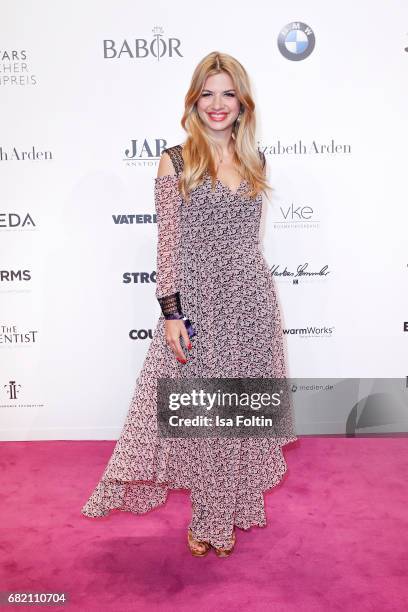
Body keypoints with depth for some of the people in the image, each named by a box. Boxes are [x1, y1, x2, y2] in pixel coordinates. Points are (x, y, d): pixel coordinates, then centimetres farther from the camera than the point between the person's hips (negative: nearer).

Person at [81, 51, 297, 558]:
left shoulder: (254, 162, 9)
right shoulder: (175, 162, -3)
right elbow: (168, 244, -7)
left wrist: (248, 288, 14)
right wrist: (171, 312, -12)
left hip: (251, 298, 4)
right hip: (198, 300, -3)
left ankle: (238, 501, 34)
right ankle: (210, 517, 28)